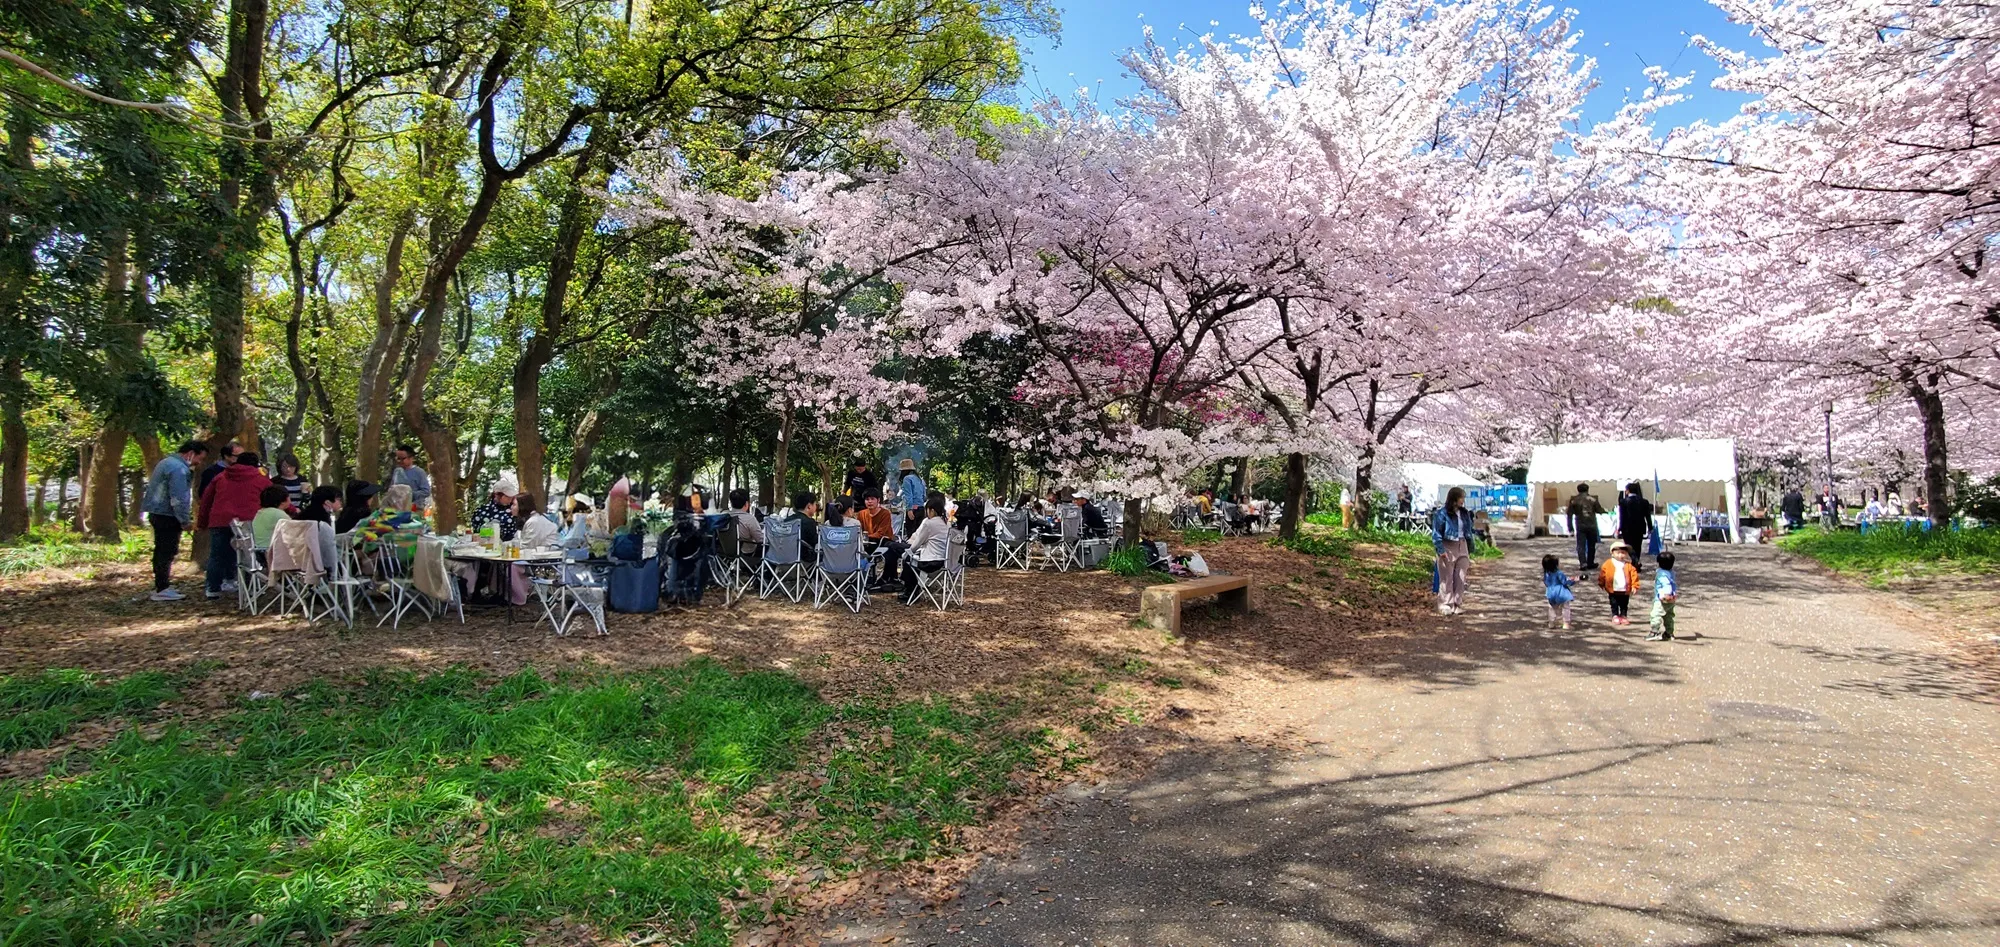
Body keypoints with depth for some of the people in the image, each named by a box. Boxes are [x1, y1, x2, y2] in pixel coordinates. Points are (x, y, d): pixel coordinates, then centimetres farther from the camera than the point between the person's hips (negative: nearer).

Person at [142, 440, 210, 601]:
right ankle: (162, 589, -4)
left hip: (157, 514, 11)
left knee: (162, 550, 17)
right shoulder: (178, 468, -19)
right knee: (167, 552, -6)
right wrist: (185, 521, -17)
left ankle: (160, 585, 26)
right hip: (167, 516, -11)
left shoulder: (167, 462, 15)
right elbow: (178, 498, -22)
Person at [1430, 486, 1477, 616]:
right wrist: (1441, 550, -17)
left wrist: (1470, 549, 14)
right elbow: (1436, 533, -11)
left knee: (1460, 578, 8)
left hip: (1462, 546, 6)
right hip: (1447, 547, -6)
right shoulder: (1442, 513, -11)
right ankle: (1445, 605, 6)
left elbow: (1469, 531, 15)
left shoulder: (1464, 513, 8)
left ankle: (1457, 603, 18)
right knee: (1446, 578, -1)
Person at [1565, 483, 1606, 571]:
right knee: (1591, 546, 15)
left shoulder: (1574, 500, 1)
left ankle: (1583, 563, -15)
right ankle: (1590, 563, 23)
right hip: (1592, 526, 1)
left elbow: (1569, 514, -1)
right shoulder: (1593, 499, 0)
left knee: (1581, 546, 0)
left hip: (1580, 527, -1)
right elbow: (1600, 511, 0)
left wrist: (1571, 529, 3)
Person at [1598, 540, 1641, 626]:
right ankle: (1615, 616, 19)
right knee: (1614, 605, 9)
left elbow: (1634, 575, -5)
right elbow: (1602, 575, 2)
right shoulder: (1608, 564, -4)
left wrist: (1634, 586, -11)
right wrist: (1601, 584, 3)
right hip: (1613, 591, -1)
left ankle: (1624, 616, 24)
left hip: (1625, 591, 1)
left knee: (1624, 605, 12)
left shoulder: (1629, 565, -3)